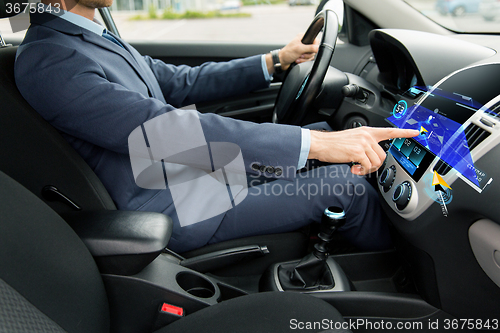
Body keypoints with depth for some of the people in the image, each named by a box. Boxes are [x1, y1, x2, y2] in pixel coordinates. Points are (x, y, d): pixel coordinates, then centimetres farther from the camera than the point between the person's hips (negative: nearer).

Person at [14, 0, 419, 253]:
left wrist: (275, 61, 8)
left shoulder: (98, 37, 11)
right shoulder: (46, 61, -20)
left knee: (320, 130, 10)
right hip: (173, 211, -9)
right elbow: (169, 131, -31)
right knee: (346, 187, -11)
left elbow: (181, 82, 13)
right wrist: (314, 143, -34)